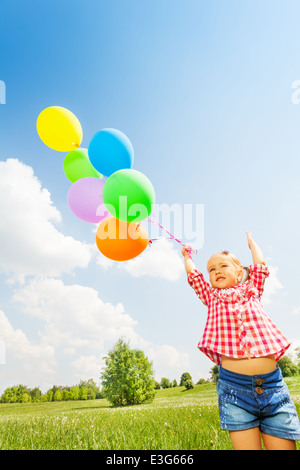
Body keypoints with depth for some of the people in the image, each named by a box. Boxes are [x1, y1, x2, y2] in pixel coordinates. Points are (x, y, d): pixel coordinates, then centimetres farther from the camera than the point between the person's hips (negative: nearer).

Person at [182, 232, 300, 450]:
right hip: (234, 386, -1)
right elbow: (193, 274, 19)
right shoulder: (212, 297, 15)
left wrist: (251, 241, 35)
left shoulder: (251, 290, 16)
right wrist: (187, 255, 37)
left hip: (273, 384, 1)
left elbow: (260, 266, 19)